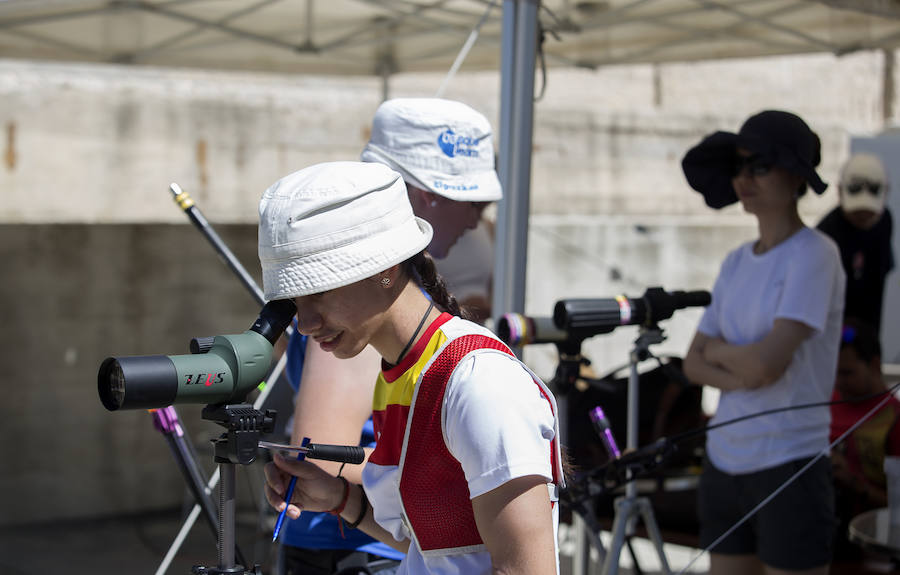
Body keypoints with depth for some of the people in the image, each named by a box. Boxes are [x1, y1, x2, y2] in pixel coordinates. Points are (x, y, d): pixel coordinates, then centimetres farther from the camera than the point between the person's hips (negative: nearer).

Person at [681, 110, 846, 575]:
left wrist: (717, 349, 0)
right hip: (723, 466, 7)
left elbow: (769, 361, -20)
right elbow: (694, 364, 10)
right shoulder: (736, 263, 11)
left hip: (789, 468, -7)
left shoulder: (814, 255, -11)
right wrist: (740, 375, -10)